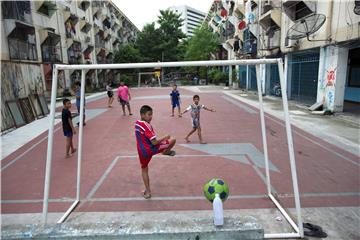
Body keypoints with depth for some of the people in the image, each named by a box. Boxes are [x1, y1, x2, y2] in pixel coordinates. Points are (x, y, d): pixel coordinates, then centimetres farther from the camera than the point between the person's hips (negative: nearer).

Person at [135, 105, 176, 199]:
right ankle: (166, 152, 33)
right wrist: (165, 137, -12)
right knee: (172, 140, 2)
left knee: (144, 170, 24)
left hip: (142, 151, 8)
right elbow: (154, 142, -25)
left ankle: (147, 192, 31)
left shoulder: (137, 123, 3)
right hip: (152, 149, -7)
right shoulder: (147, 125, -22)